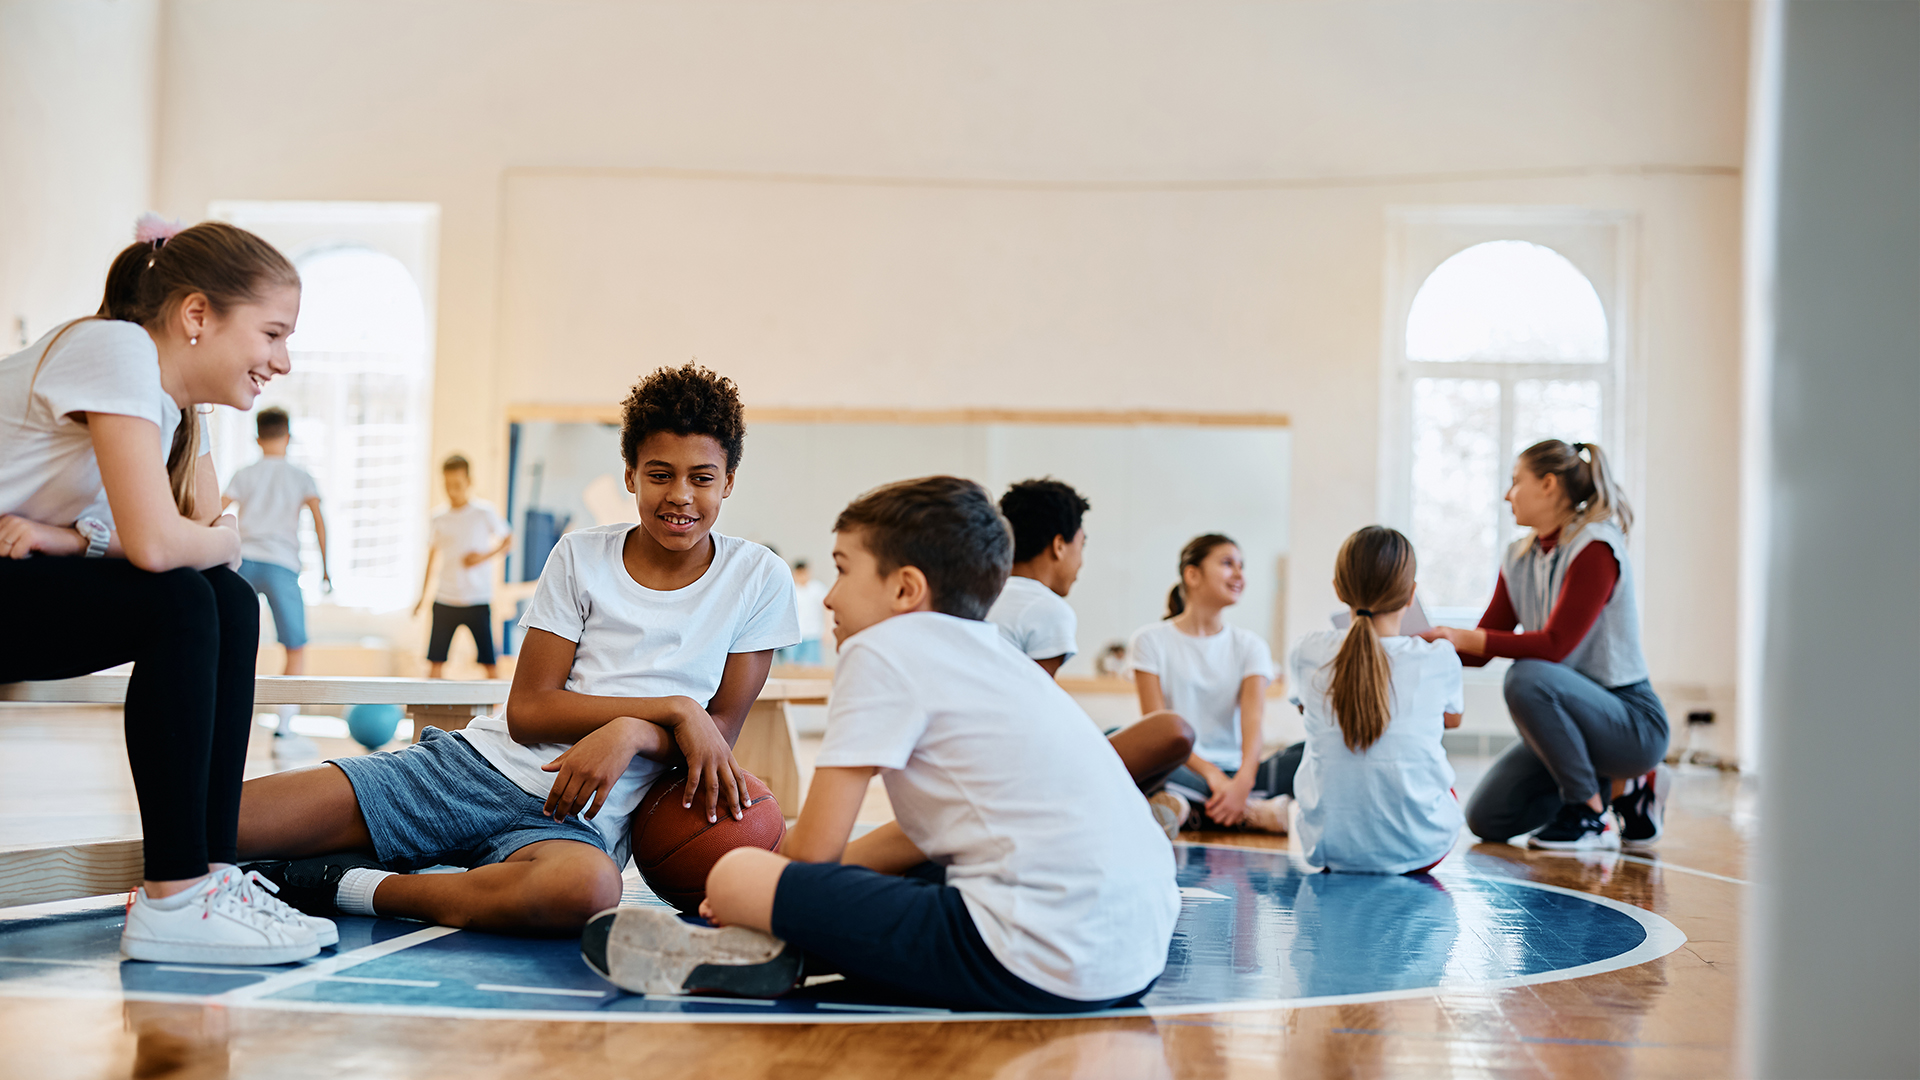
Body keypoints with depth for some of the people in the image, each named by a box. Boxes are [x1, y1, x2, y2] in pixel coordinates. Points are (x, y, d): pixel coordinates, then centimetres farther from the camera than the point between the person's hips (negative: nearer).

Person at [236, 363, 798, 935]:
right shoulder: (580, 557, 4)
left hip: (578, 822, 0)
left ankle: (340, 885, -24)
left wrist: (631, 733, -19)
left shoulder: (758, 579, 3)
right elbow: (527, 712, -3)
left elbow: (718, 732, 2)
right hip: (473, 765, 0)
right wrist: (676, 710, -14)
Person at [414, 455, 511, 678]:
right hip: (445, 599, 3)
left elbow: (507, 538, 7)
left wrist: (484, 556, -9)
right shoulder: (439, 518, 7)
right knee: (435, 662, 1)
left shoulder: (484, 512, -2)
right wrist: (423, 596, 16)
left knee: (490, 663, -2)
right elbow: (432, 557, 15)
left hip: (477, 600, -3)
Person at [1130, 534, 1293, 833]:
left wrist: (1243, 780, -24)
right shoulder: (1151, 640, 6)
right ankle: (1257, 811, -33)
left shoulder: (1249, 646, 13)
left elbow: (1253, 719, -4)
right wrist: (1210, 772, -22)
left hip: (1234, 774, 3)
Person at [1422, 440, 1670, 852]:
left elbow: (1554, 645, -27)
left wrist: (1465, 638, -33)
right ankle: (1617, 783, 14)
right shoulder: (1519, 559, 7)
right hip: (1570, 715, 8)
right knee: (1487, 819, -1)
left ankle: (1590, 817, -17)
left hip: (1633, 723, -8)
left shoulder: (1595, 549, -17)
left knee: (1527, 678, -35)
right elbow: (1480, 649, 6)